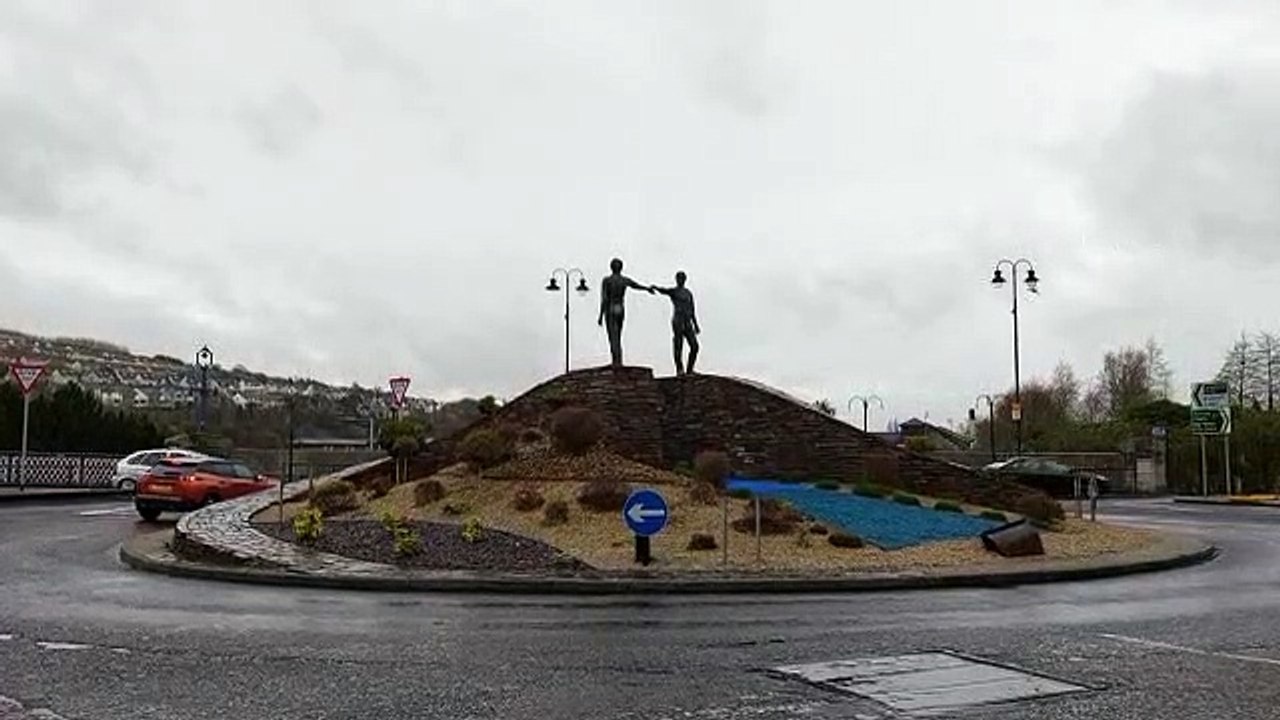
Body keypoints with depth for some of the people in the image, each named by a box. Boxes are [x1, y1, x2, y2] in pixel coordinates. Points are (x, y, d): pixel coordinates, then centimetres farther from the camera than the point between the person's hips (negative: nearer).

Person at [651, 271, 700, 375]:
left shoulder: (688, 293, 19)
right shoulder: (673, 291, 3)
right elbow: (664, 291, -21)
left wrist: (696, 325, 18)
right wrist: (656, 287, -43)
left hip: (688, 323, 5)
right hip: (677, 322, -5)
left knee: (694, 346, -4)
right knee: (678, 347, -9)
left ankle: (689, 370, 6)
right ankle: (680, 370, -2)